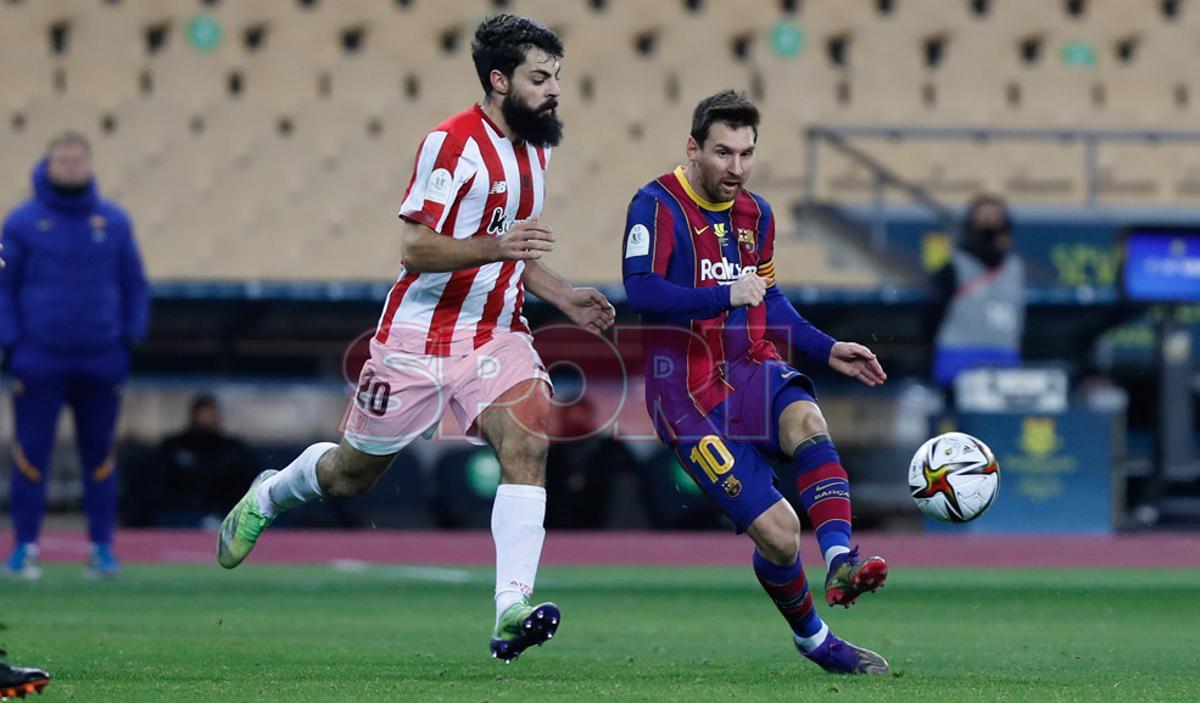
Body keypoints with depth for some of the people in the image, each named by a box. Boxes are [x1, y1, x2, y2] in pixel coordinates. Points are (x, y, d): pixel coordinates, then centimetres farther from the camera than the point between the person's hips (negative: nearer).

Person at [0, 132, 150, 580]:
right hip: (39, 359, -2)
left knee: (99, 455, 5)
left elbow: (134, 286, 12)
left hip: (101, 360, 2)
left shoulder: (114, 222, 6)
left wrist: (130, 341, 3)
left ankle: (102, 545, 12)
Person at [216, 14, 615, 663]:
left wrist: (564, 298, 11)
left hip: (495, 337, 5)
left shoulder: (535, 148, 10)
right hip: (419, 336, -5)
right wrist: (497, 247, -34)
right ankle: (268, 495, 44)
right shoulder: (454, 143, -16)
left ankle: (511, 611, -30)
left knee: (527, 443, -22)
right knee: (353, 471, 10)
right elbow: (415, 248, -21)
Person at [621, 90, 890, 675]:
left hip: (753, 371, 5)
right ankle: (812, 637, 13)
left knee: (805, 417, -33)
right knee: (777, 531, -13)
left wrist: (828, 350, 16)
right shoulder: (658, 206, -9)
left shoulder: (756, 215, 13)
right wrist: (726, 296, -30)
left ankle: (841, 562, -47)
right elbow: (641, 293, -22)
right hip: (690, 395, -5)